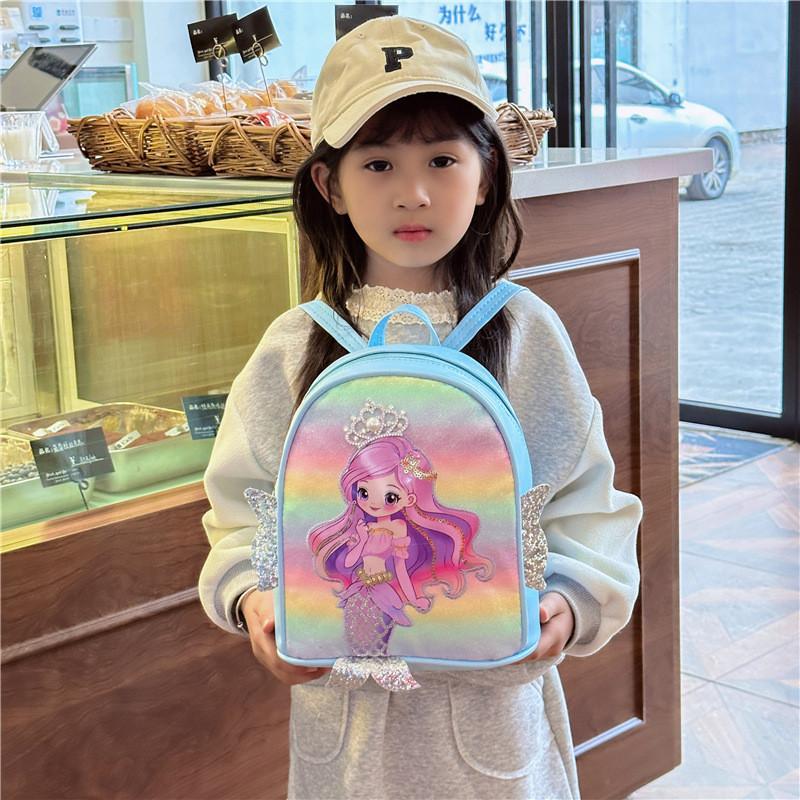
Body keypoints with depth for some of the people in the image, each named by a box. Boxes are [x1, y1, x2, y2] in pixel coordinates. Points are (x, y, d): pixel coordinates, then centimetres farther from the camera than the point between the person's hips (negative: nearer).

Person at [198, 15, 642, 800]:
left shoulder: (527, 332, -5)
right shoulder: (297, 347, -4)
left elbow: (586, 502, -3)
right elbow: (247, 507, 0)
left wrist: (569, 601, -20)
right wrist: (253, 598, -17)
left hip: (495, 686, 0)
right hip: (345, 698, 1)